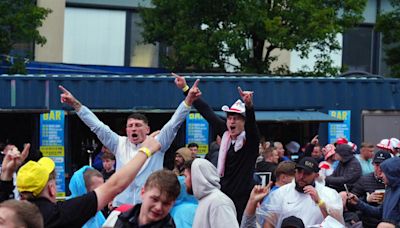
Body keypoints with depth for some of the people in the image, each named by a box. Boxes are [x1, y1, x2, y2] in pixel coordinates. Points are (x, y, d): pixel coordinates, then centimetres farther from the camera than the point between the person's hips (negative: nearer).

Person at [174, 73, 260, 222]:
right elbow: (206, 111, 11)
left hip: (242, 198, -5)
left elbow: (251, 121, -29)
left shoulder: (249, 138, -7)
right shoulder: (226, 134, 7)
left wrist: (249, 105, -51)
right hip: (223, 194, 6)